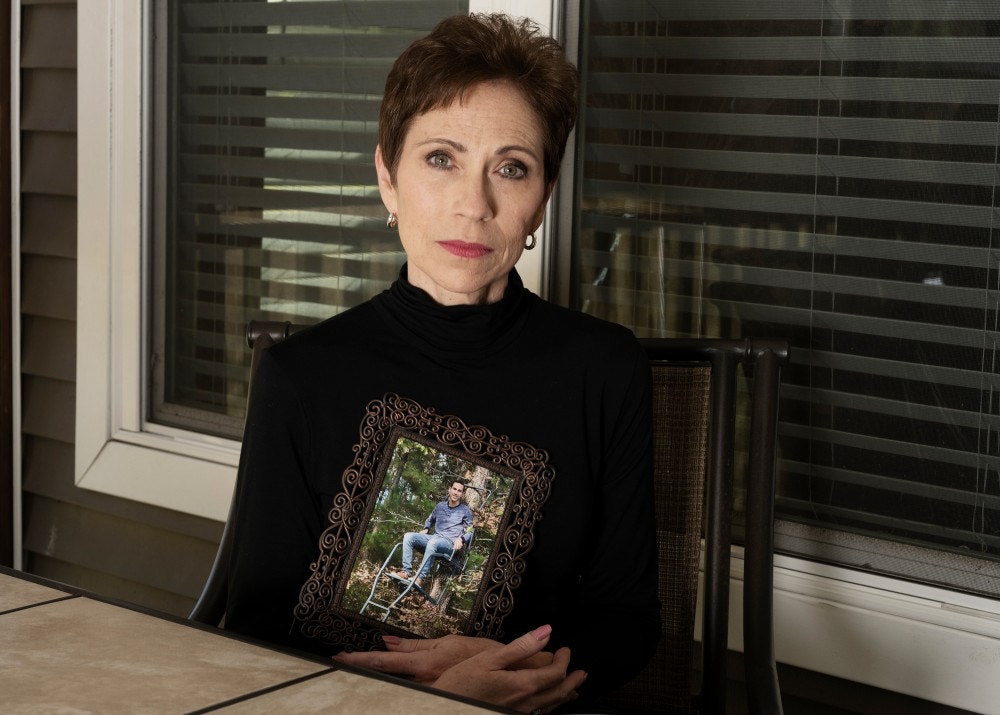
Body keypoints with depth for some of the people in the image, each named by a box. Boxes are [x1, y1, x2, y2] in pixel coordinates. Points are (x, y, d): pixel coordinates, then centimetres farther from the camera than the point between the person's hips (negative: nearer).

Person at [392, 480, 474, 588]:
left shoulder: (465, 511, 7)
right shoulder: (440, 506, 19)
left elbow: (470, 532, 6)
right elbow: (430, 519, 35)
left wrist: (461, 539, -14)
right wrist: (425, 529, 15)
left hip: (450, 544, -5)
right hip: (434, 538, 5)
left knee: (433, 542, -40)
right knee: (408, 536, -18)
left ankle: (420, 579, -41)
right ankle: (406, 572, -27)